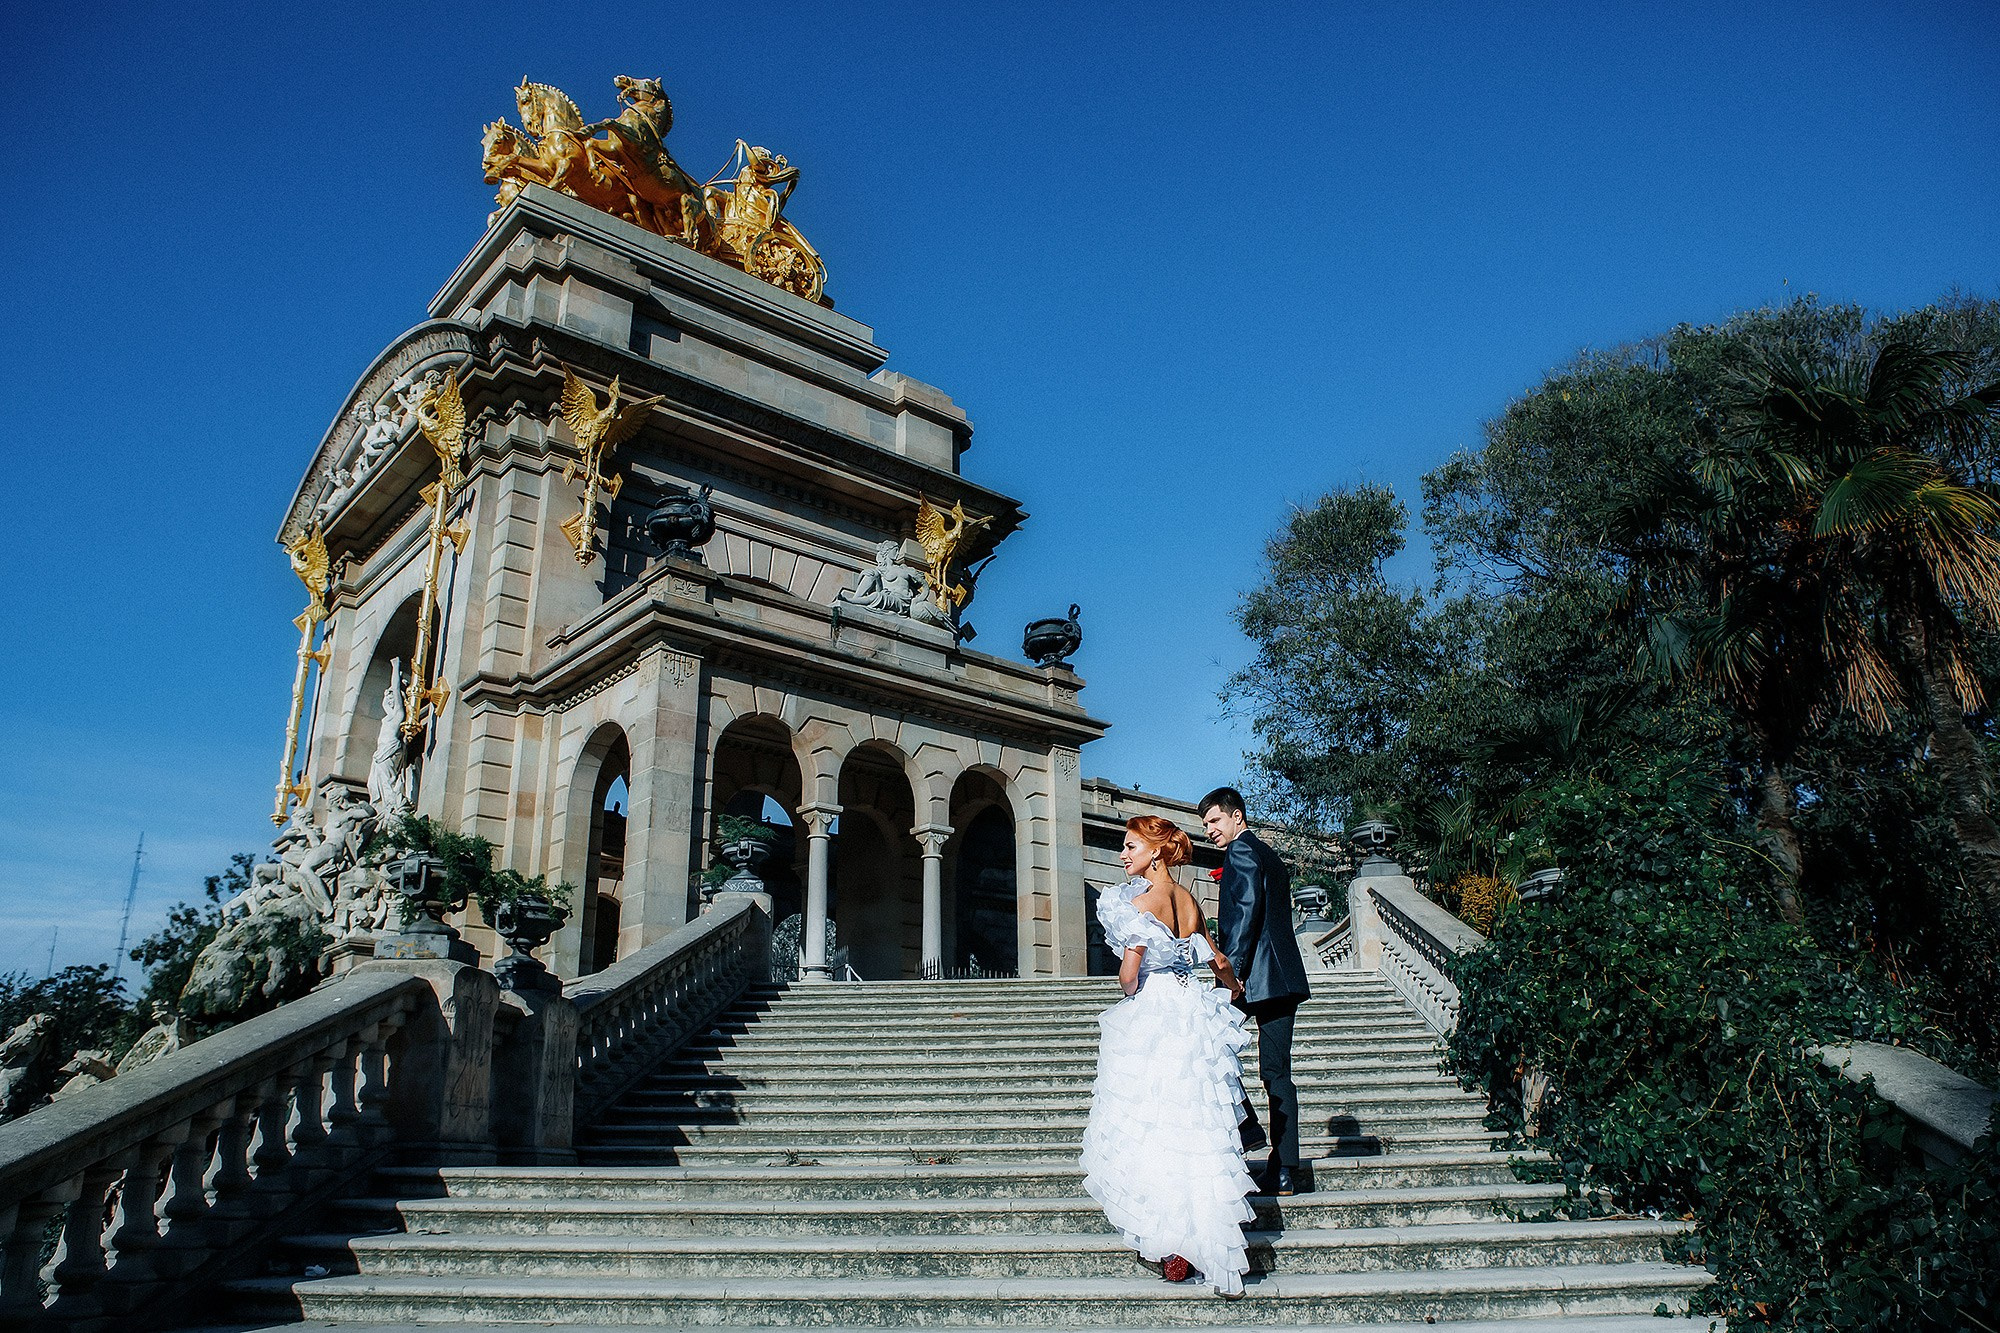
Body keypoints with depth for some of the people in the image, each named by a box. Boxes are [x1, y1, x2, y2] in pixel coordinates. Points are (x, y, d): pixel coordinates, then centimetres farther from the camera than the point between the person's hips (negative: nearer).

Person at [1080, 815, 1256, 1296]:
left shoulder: (1142, 899, -14)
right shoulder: (1188, 900, 9)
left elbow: (1129, 971, -18)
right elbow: (1218, 960, 19)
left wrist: (1132, 996, 4)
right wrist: (1233, 986, 39)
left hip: (1152, 1021, -8)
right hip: (1193, 1017, 8)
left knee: (1151, 1129, 2)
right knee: (1193, 1129, 12)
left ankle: (1170, 1245, 7)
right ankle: (1197, 1236, 18)